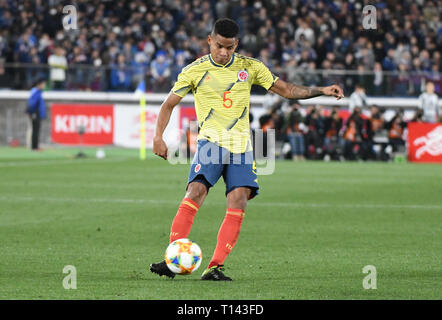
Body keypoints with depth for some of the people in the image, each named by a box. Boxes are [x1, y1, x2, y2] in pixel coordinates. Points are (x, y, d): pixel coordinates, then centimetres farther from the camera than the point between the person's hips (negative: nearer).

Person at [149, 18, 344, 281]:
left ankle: (215, 267, -9)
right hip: (211, 141, -3)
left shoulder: (250, 67, 5)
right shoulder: (195, 70, 0)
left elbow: (287, 90, 10)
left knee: (238, 204, -11)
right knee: (196, 192, -22)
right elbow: (169, 103, 6)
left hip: (241, 145, 3)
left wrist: (321, 91, -1)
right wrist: (159, 136, -7)